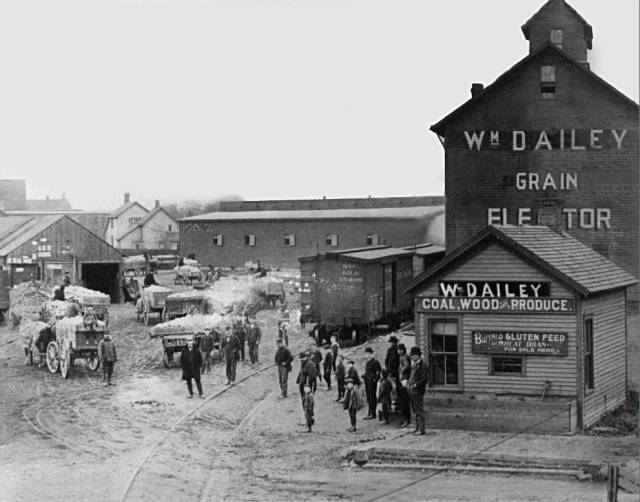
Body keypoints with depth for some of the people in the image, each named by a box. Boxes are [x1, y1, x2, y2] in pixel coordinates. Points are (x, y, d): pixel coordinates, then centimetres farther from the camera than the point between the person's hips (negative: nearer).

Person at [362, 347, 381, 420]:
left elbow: (379, 371, -15)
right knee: (368, 398, 12)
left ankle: (373, 414, 0)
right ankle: (370, 413, 18)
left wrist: (375, 379, -14)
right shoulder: (368, 362, 13)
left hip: (372, 382, -9)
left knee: (372, 398, -4)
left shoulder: (375, 362, -12)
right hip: (367, 381, 9)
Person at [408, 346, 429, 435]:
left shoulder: (422, 365, -11)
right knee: (415, 411, 12)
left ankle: (421, 430, -5)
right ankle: (418, 428, 18)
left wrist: (415, 385, -18)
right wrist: (408, 384, 12)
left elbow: (425, 379, -16)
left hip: (418, 391, -9)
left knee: (419, 411, -6)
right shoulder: (414, 364, 16)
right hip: (412, 391, 9)